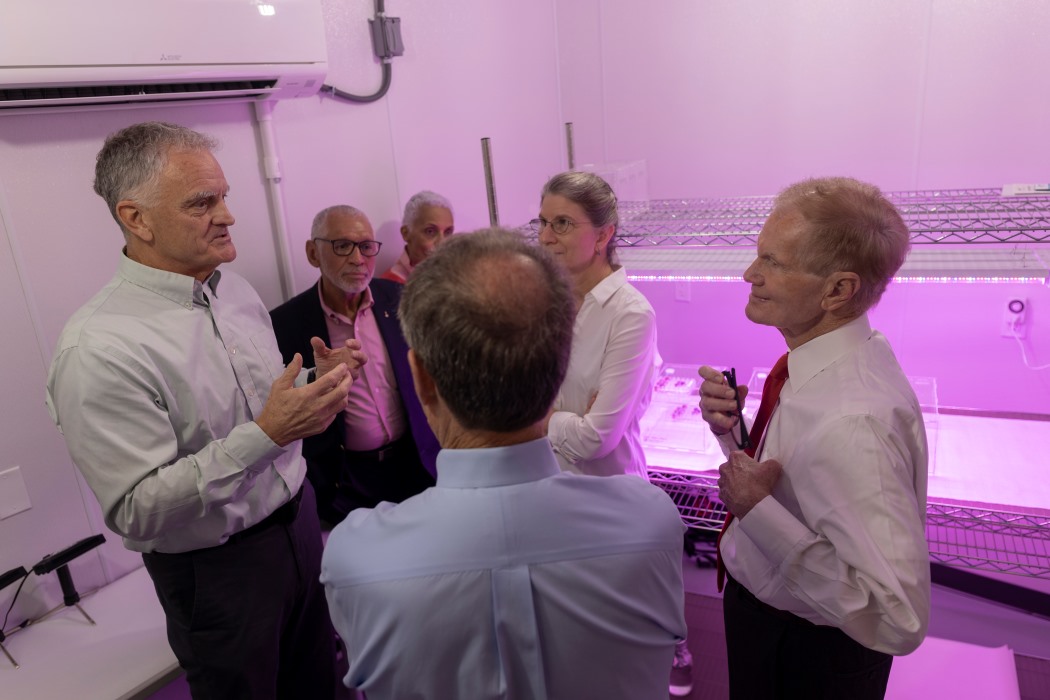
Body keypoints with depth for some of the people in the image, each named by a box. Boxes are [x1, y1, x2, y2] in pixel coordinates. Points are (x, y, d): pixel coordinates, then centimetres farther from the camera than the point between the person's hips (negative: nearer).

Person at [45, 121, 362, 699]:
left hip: (300, 521, 7)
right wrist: (266, 433, -32)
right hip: (217, 570, -6)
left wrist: (315, 384, -7)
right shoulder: (97, 348, -23)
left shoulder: (235, 289, 1)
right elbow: (136, 512, -25)